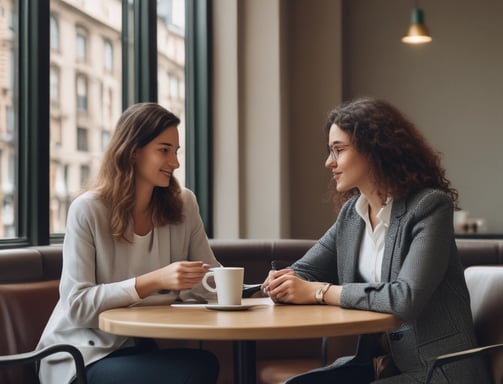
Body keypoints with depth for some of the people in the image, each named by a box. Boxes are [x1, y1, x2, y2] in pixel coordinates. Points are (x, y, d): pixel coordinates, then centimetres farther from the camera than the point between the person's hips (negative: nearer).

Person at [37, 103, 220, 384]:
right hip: (83, 356, -5)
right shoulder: (88, 210, -13)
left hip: (142, 348, 5)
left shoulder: (183, 204, 0)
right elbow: (77, 305, -18)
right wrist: (153, 281, -28)